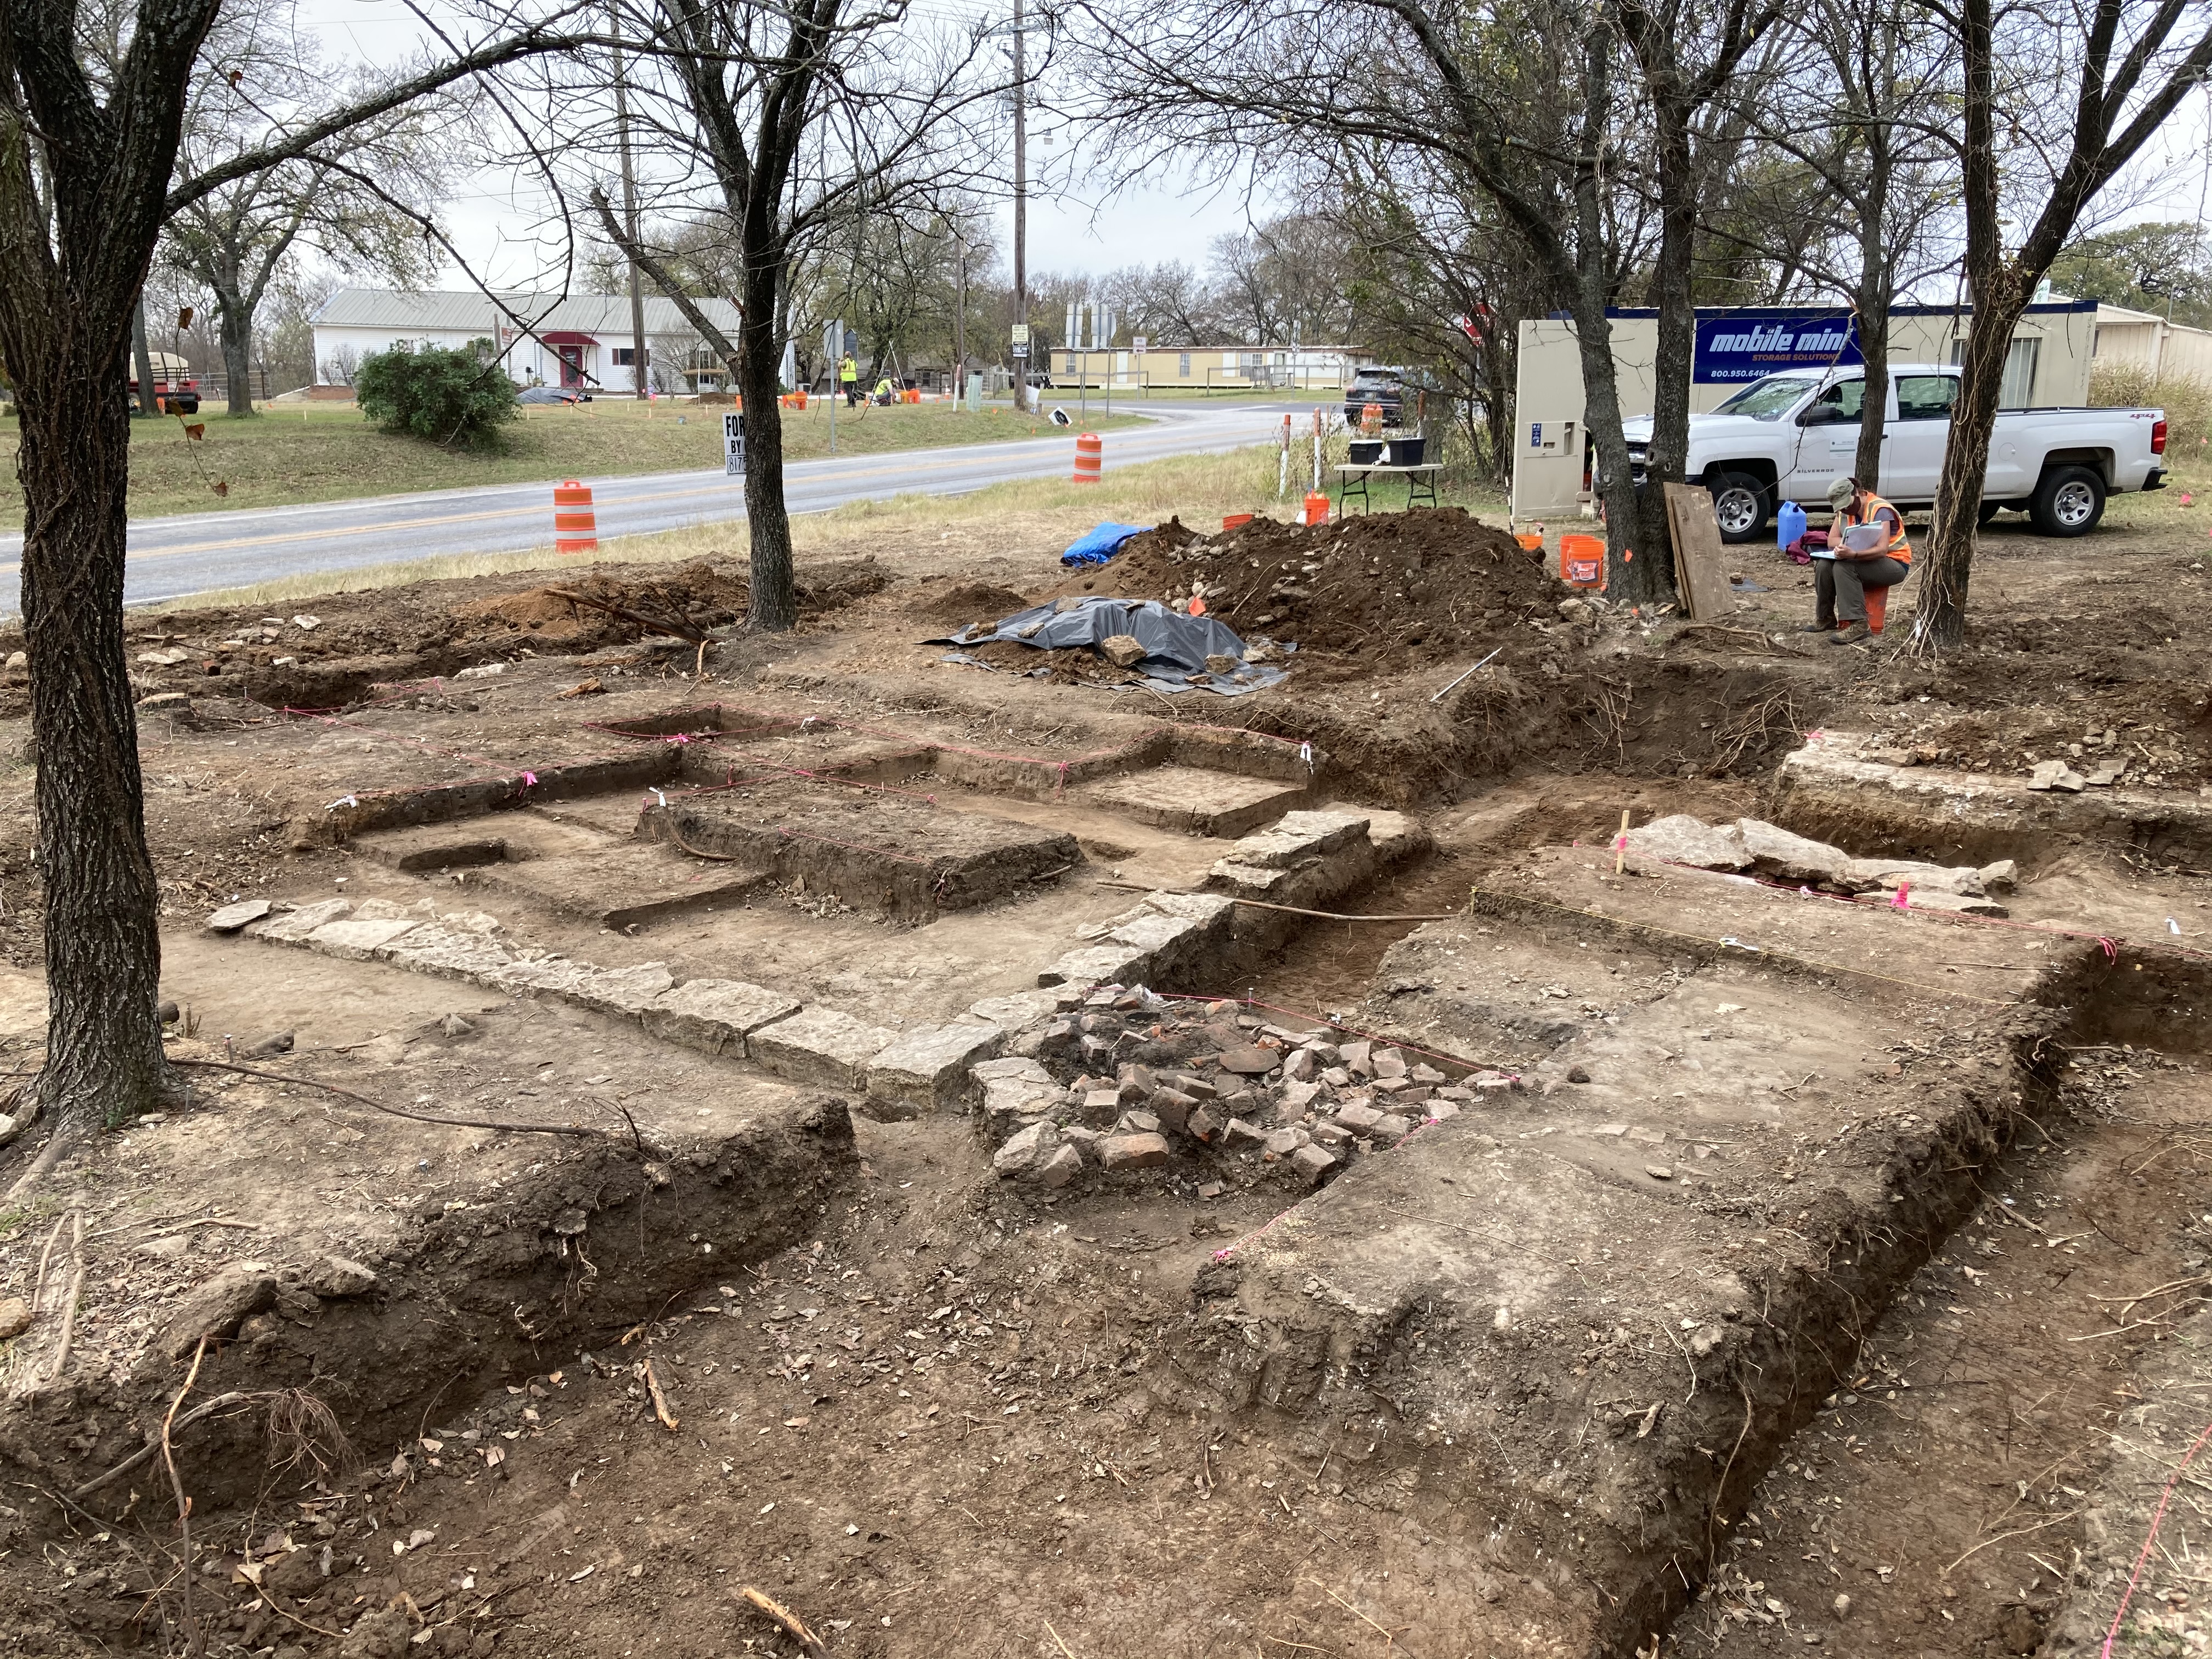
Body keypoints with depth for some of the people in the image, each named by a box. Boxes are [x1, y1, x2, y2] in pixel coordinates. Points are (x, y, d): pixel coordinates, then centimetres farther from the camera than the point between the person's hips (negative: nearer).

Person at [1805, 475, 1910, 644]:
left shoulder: (1880, 510, -21)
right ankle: (1825, 619, -6)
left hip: (1894, 565, -7)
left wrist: (1852, 554, -47)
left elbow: (1882, 550, -31)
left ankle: (1856, 625, -38)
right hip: (1862, 559, 7)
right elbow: (1832, 541, 1)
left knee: (1844, 567, -32)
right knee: (1824, 565, -17)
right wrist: (1846, 545, -22)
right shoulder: (1844, 510, 3)